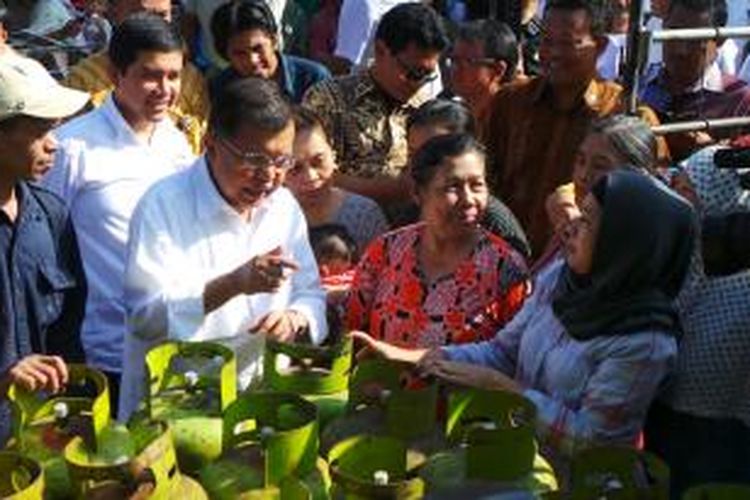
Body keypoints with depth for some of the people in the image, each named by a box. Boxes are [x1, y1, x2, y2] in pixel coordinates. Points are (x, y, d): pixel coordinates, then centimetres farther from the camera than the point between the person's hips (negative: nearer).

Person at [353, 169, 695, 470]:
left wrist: (498, 385, -17)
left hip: (570, 482, -5)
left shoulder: (644, 343, -20)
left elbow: (587, 437, -18)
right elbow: (502, 352, 5)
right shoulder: (558, 279, -2)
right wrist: (411, 357, -4)